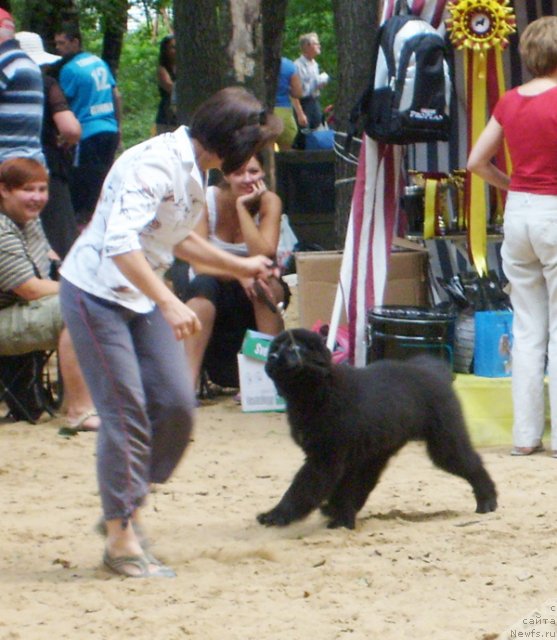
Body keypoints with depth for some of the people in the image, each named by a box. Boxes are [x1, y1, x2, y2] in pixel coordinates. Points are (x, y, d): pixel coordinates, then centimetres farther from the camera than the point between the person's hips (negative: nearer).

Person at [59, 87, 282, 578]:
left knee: (177, 405, 1)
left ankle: (128, 508, 16)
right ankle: (121, 538, 1)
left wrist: (239, 266, 23)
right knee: (125, 414, -8)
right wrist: (168, 303, -42)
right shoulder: (155, 165, -24)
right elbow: (120, 242, -36)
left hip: (143, 298, 9)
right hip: (97, 294, -9)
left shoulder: (195, 170, 6)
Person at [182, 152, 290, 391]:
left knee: (266, 284, -32)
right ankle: (189, 379, -43)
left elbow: (264, 254, -23)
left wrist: (242, 206, -23)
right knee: (202, 286, -34)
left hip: (253, 299, 1)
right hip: (215, 291, -1)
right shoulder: (207, 199, -11)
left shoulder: (269, 201, -9)